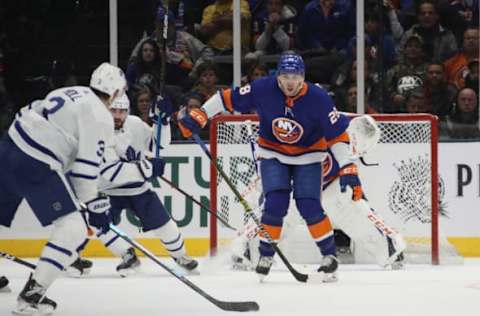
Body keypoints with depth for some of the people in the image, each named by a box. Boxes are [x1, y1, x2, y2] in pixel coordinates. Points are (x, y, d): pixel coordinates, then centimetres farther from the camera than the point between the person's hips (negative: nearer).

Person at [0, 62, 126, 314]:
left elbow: (30, 113, 23)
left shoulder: (72, 92, 16)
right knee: (72, 230, -3)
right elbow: (87, 163, -12)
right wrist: (90, 199, 2)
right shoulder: (101, 118, -8)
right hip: (36, 165, -9)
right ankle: (31, 295, -7)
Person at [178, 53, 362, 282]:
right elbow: (228, 99, -11)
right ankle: (266, 254, 5)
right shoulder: (263, 89, -22)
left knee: (309, 206, -14)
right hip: (273, 153, 1)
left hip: (308, 155, -1)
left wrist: (348, 170, -25)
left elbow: (338, 135, -20)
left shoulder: (318, 99, -25)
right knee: (275, 203, -15)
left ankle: (329, 256, 3)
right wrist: (198, 117, -15)